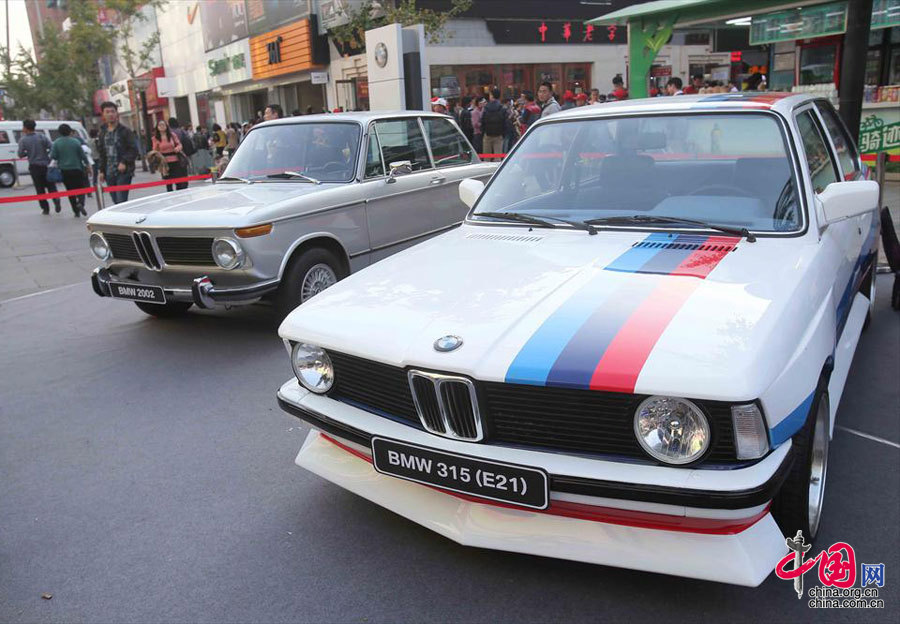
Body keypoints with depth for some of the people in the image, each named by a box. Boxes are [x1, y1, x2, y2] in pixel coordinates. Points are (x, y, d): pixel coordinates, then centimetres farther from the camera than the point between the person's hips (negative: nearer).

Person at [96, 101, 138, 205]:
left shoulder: (125, 131, 0)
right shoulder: (103, 132, 15)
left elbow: (133, 149, -6)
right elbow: (101, 153, 18)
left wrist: (124, 162, -17)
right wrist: (101, 171, 12)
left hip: (123, 172, -5)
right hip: (109, 173, 5)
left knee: (121, 201, -13)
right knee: (116, 201, 7)